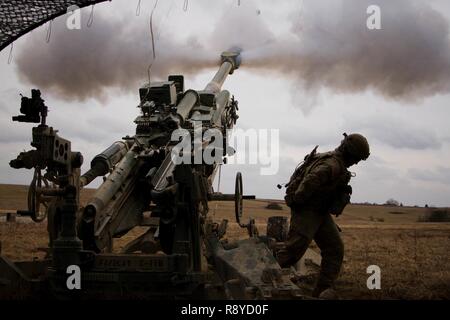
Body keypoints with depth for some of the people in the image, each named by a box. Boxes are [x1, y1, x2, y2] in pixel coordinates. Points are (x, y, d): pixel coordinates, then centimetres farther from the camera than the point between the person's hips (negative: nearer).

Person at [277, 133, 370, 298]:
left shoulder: (334, 161, 13)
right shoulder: (333, 165, -21)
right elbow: (311, 181, -36)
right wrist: (297, 200, -23)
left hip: (320, 212, 10)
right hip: (306, 210, -10)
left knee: (335, 248, 5)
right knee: (294, 250, -10)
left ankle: (323, 290, 8)